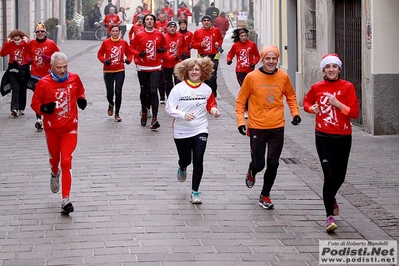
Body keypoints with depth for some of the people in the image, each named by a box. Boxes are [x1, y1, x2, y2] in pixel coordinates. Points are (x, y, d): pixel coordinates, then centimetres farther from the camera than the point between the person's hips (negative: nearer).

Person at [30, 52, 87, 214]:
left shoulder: (74, 78, -4)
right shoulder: (43, 83, -11)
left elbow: (80, 91, 16)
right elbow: (35, 103, -3)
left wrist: (82, 99, -5)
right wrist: (44, 108, -24)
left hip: (70, 128, 0)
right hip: (52, 129, 1)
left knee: (66, 161, -11)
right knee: (54, 157, 20)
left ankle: (66, 200, -12)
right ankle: (55, 174, 59)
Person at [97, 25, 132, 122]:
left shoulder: (123, 42, 1)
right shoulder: (106, 42, -3)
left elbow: (129, 53, 10)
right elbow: (100, 54, 4)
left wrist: (128, 60, -10)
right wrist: (104, 60, -14)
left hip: (120, 71, 0)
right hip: (108, 71, 0)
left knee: (118, 92, -6)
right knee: (110, 93, 2)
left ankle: (117, 114, 7)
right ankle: (111, 104, 39)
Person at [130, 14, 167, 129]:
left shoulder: (159, 34, 3)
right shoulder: (139, 35, -1)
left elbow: (164, 45, 18)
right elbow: (132, 47, 4)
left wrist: (162, 50, -4)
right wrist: (139, 54, -14)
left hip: (155, 68, -1)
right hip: (142, 68, 1)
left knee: (153, 91, -12)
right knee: (144, 92, 12)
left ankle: (154, 119, -17)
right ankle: (144, 113, 34)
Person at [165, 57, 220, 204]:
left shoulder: (206, 89, 1)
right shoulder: (179, 88, -9)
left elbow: (211, 104, 17)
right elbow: (169, 108, -8)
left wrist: (214, 109, -6)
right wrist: (183, 114, -23)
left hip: (200, 130, 1)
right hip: (182, 131, -1)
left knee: (198, 160, -8)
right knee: (186, 160, 9)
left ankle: (195, 192, 4)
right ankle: (182, 168, 50)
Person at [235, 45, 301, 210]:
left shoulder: (283, 77, 0)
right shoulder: (252, 77, -7)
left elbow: (291, 96, 17)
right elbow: (240, 101, 0)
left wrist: (295, 113, 3)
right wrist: (240, 121, -9)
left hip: (277, 128, 2)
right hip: (257, 127, -2)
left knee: (273, 164, 1)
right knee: (258, 164, 2)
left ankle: (265, 195, 19)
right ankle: (252, 172, 40)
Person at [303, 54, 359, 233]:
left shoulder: (347, 87, -3)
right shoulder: (317, 87, 1)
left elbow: (355, 113, -7)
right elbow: (307, 101, 21)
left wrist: (338, 104, -18)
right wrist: (311, 108, 0)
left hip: (343, 137, 1)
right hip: (324, 137, -1)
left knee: (340, 177, 11)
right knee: (330, 176, -11)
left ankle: (330, 197, 44)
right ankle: (330, 216, -6)